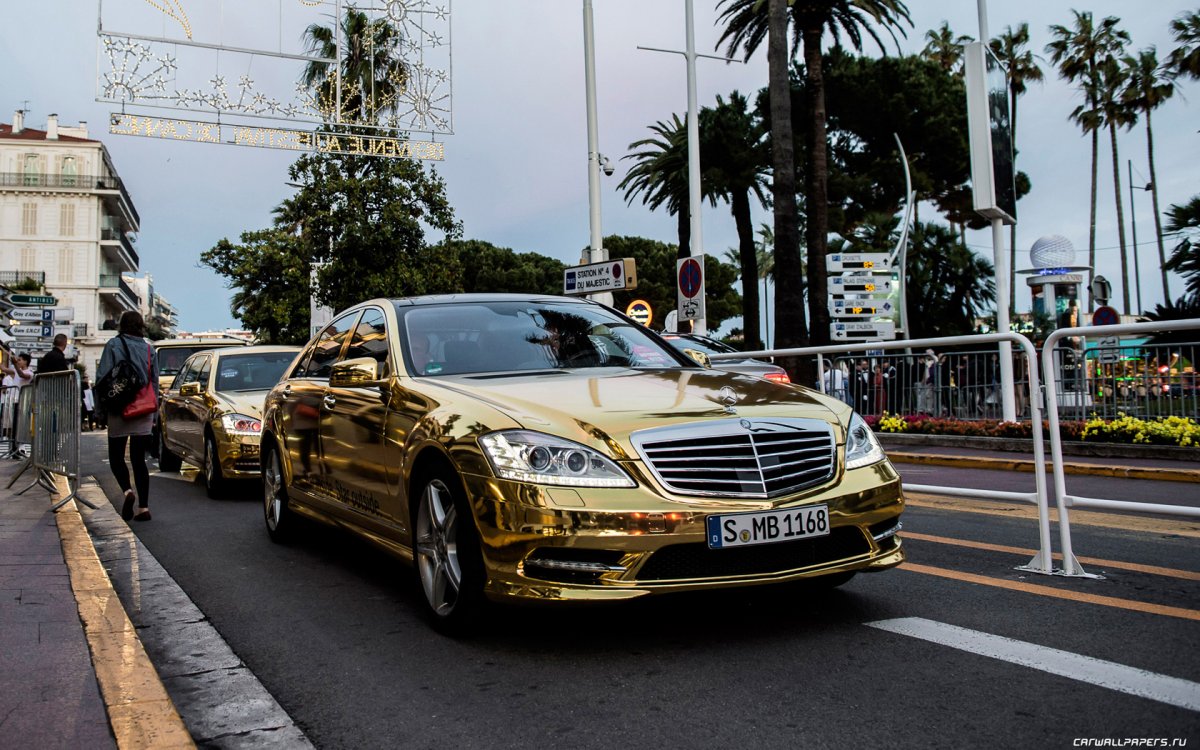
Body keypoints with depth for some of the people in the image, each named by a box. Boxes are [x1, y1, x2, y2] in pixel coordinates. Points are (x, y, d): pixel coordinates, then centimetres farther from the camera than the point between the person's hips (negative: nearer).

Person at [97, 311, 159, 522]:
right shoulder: (148, 349, 7)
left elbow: (102, 377, -8)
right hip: (144, 412, 3)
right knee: (138, 459, 7)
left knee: (116, 456, 9)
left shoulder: (113, 345, -3)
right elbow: (155, 382, 10)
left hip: (120, 410, -3)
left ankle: (127, 491, -15)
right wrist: (153, 413, 16)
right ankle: (143, 507, 0)